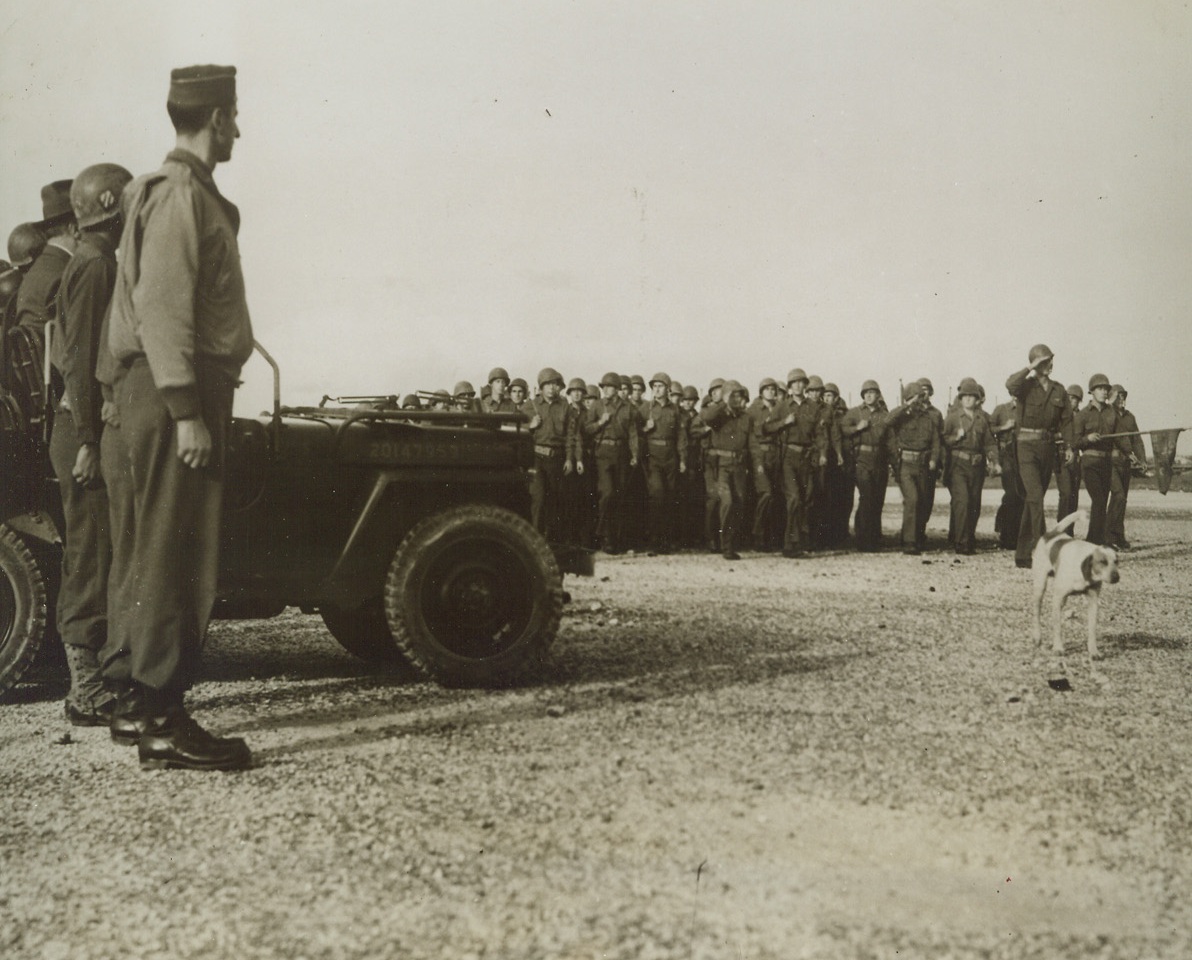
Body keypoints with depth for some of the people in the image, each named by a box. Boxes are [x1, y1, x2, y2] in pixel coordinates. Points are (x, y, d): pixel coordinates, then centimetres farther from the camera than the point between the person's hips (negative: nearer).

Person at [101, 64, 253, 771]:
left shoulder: (192, 194, 21)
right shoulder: (179, 195, -10)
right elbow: (161, 309, -20)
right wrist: (185, 413, -24)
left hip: (185, 393, 10)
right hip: (175, 394, -10)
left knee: (159, 553, 14)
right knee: (177, 557, -9)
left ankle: (136, 703, 23)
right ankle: (163, 725, -6)